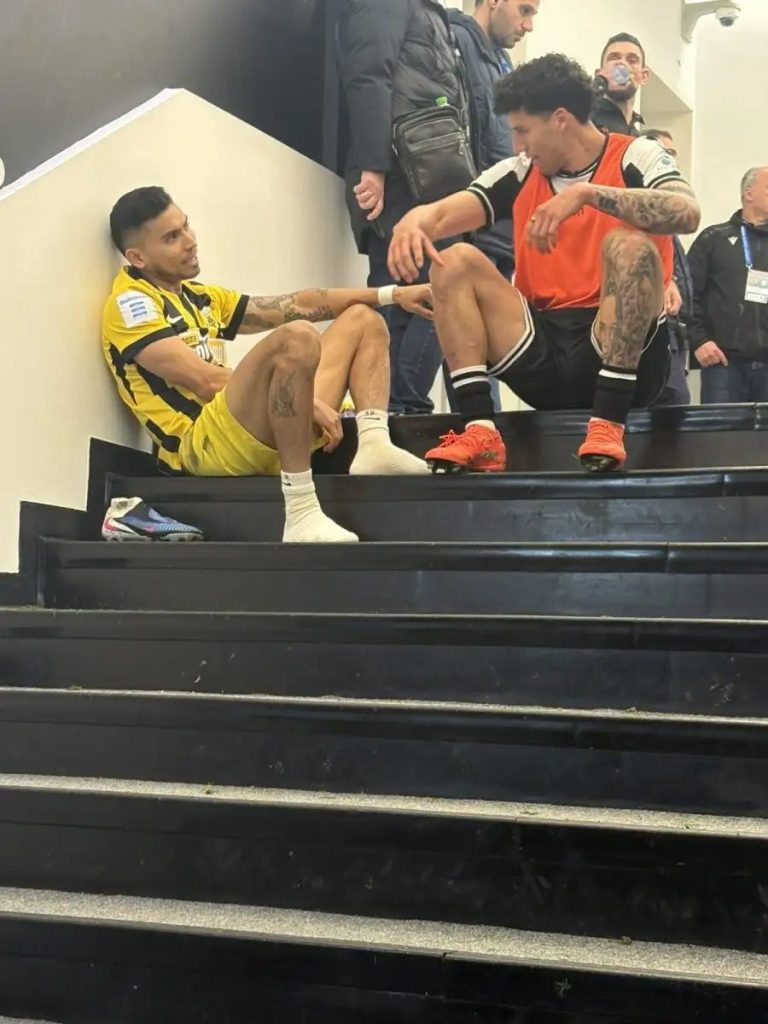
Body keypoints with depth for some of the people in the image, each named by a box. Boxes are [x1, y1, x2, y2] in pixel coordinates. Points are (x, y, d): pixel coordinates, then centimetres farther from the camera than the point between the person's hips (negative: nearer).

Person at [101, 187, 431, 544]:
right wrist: (307, 399, -12)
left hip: (268, 440, 9)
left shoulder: (199, 297, 23)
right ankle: (301, 514, -34)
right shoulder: (130, 303, -4)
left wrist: (392, 294, 18)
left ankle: (374, 447, -10)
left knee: (362, 319, 17)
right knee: (296, 338, -34)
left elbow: (297, 306, 23)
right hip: (204, 445, -9)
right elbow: (206, 381, -14)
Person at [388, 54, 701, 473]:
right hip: (545, 359, 5)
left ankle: (608, 426, -32)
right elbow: (443, 214, 1)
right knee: (456, 261, -7)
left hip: (624, 358, -4)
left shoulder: (635, 157, -1)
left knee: (629, 245, -27)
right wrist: (413, 222, -23)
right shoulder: (520, 174, 12)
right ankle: (480, 432, -22)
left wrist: (587, 193, -29)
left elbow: (686, 213, -22)